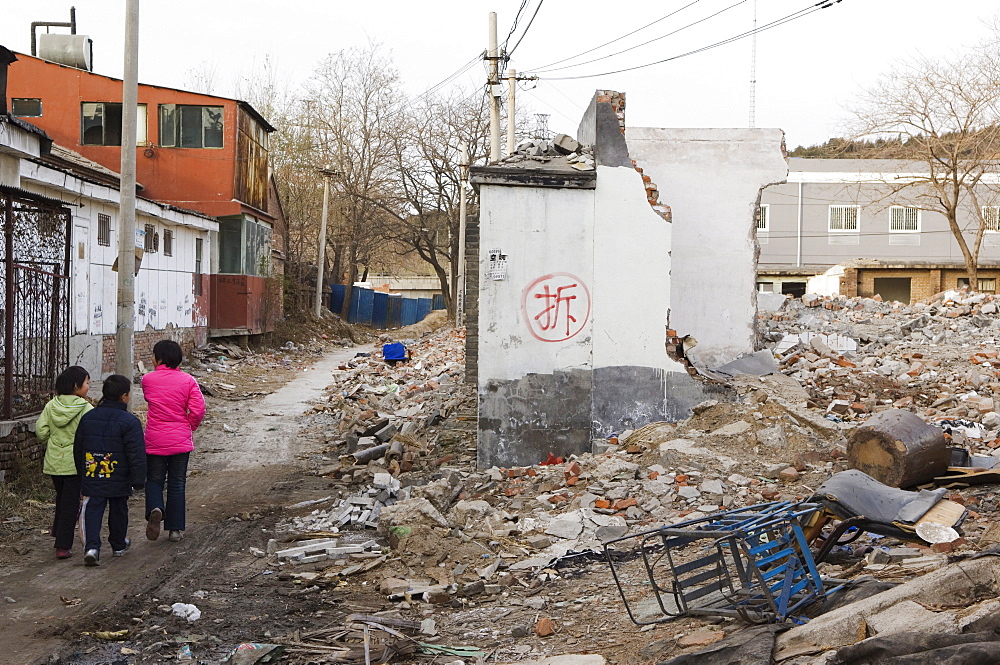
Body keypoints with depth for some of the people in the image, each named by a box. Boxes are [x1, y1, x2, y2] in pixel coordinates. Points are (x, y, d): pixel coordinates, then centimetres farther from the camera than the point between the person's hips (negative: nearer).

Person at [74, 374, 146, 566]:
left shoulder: (87, 417, 3)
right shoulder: (129, 421, -14)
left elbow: (78, 450, 13)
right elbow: (137, 454, -14)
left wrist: (82, 474, 24)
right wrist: (138, 480, -7)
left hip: (91, 479, 3)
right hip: (118, 481, -2)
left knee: (92, 511, 2)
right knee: (118, 511, 16)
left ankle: (91, 547, -16)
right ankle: (119, 545, 32)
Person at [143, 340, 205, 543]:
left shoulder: (148, 379, -4)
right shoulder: (187, 380, -6)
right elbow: (198, 409, -11)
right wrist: (191, 426, 6)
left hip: (155, 440, 0)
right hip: (181, 440, 1)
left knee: (154, 480, 14)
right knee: (177, 484, 10)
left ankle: (155, 509, -15)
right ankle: (175, 529, 13)